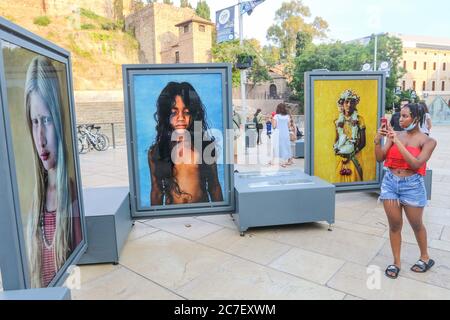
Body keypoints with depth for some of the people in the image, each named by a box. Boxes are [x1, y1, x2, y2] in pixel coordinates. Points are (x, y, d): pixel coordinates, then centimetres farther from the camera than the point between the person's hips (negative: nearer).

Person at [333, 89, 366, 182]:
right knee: (341, 180, 3)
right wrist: (336, 149, -4)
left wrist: (351, 154, -12)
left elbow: (363, 142, -3)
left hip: (354, 156, -3)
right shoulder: (338, 121, 8)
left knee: (354, 179, -3)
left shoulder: (359, 119, -2)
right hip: (340, 157, 3)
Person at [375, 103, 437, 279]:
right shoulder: (395, 135, 2)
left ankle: (425, 257, 40)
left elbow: (416, 164, -20)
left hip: (412, 185, -2)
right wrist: (377, 140, -17)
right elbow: (380, 158, -1)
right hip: (390, 182, 2)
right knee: (394, 225, 8)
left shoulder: (428, 141, -6)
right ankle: (396, 262, 23)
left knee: (416, 224, 15)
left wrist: (398, 142, -23)